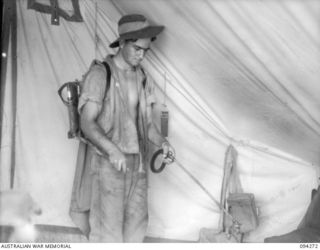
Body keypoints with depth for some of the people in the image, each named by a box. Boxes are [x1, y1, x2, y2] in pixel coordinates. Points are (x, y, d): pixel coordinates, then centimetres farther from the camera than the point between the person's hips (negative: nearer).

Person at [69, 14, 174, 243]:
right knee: (108, 226, -1)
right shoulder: (100, 74, -10)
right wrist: (112, 150, -30)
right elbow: (87, 123, -15)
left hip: (137, 161, 6)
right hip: (107, 162, -6)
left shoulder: (143, 78, 9)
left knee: (137, 220, 14)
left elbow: (147, 122, 12)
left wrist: (161, 142, -8)